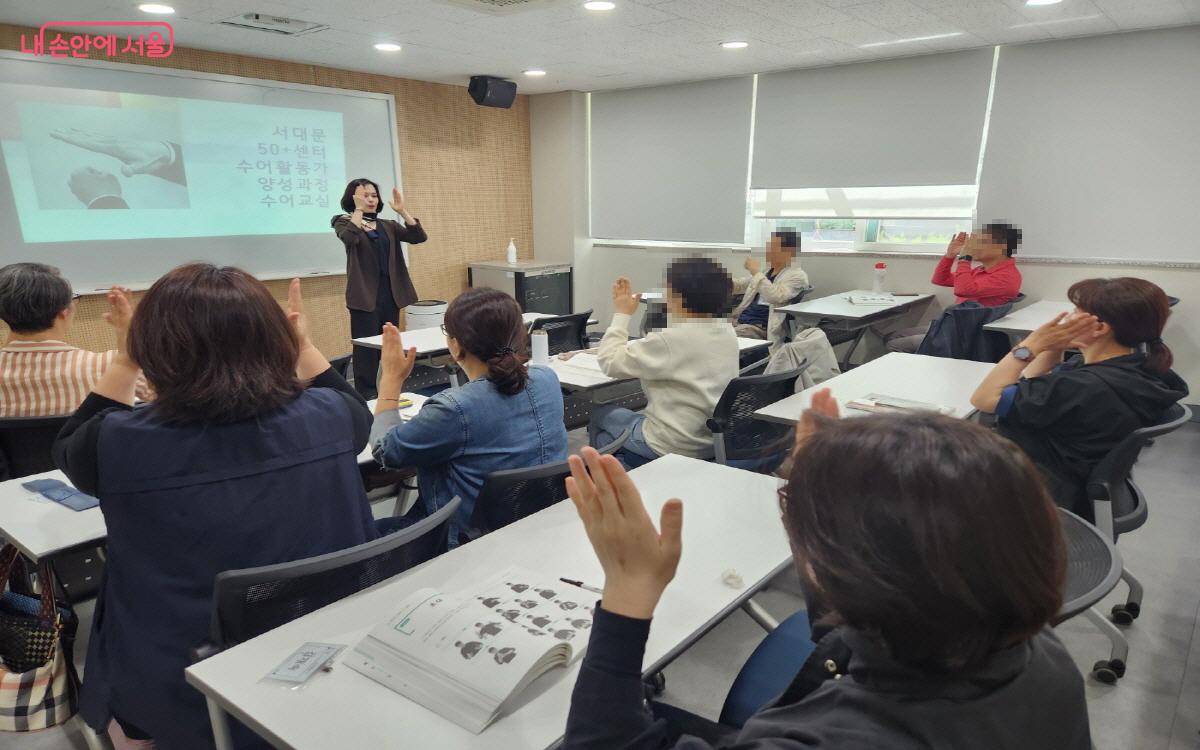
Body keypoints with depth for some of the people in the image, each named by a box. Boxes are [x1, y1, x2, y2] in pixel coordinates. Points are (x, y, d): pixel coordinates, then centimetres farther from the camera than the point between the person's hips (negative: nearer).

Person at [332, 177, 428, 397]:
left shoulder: (388, 225, 14)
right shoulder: (344, 222, 1)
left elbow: (419, 237, -1)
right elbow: (349, 238, -23)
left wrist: (402, 211, -9)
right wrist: (358, 209, -18)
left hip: (391, 294, 5)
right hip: (365, 295, -5)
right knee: (366, 349, -3)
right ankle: (366, 397, 4)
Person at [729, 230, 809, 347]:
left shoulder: (797, 275, -4)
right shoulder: (767, 272, 21)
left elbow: (776, 297, -22)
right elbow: (740, 285, 33)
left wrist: (756, 271, -12)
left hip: (759, 328, -8)